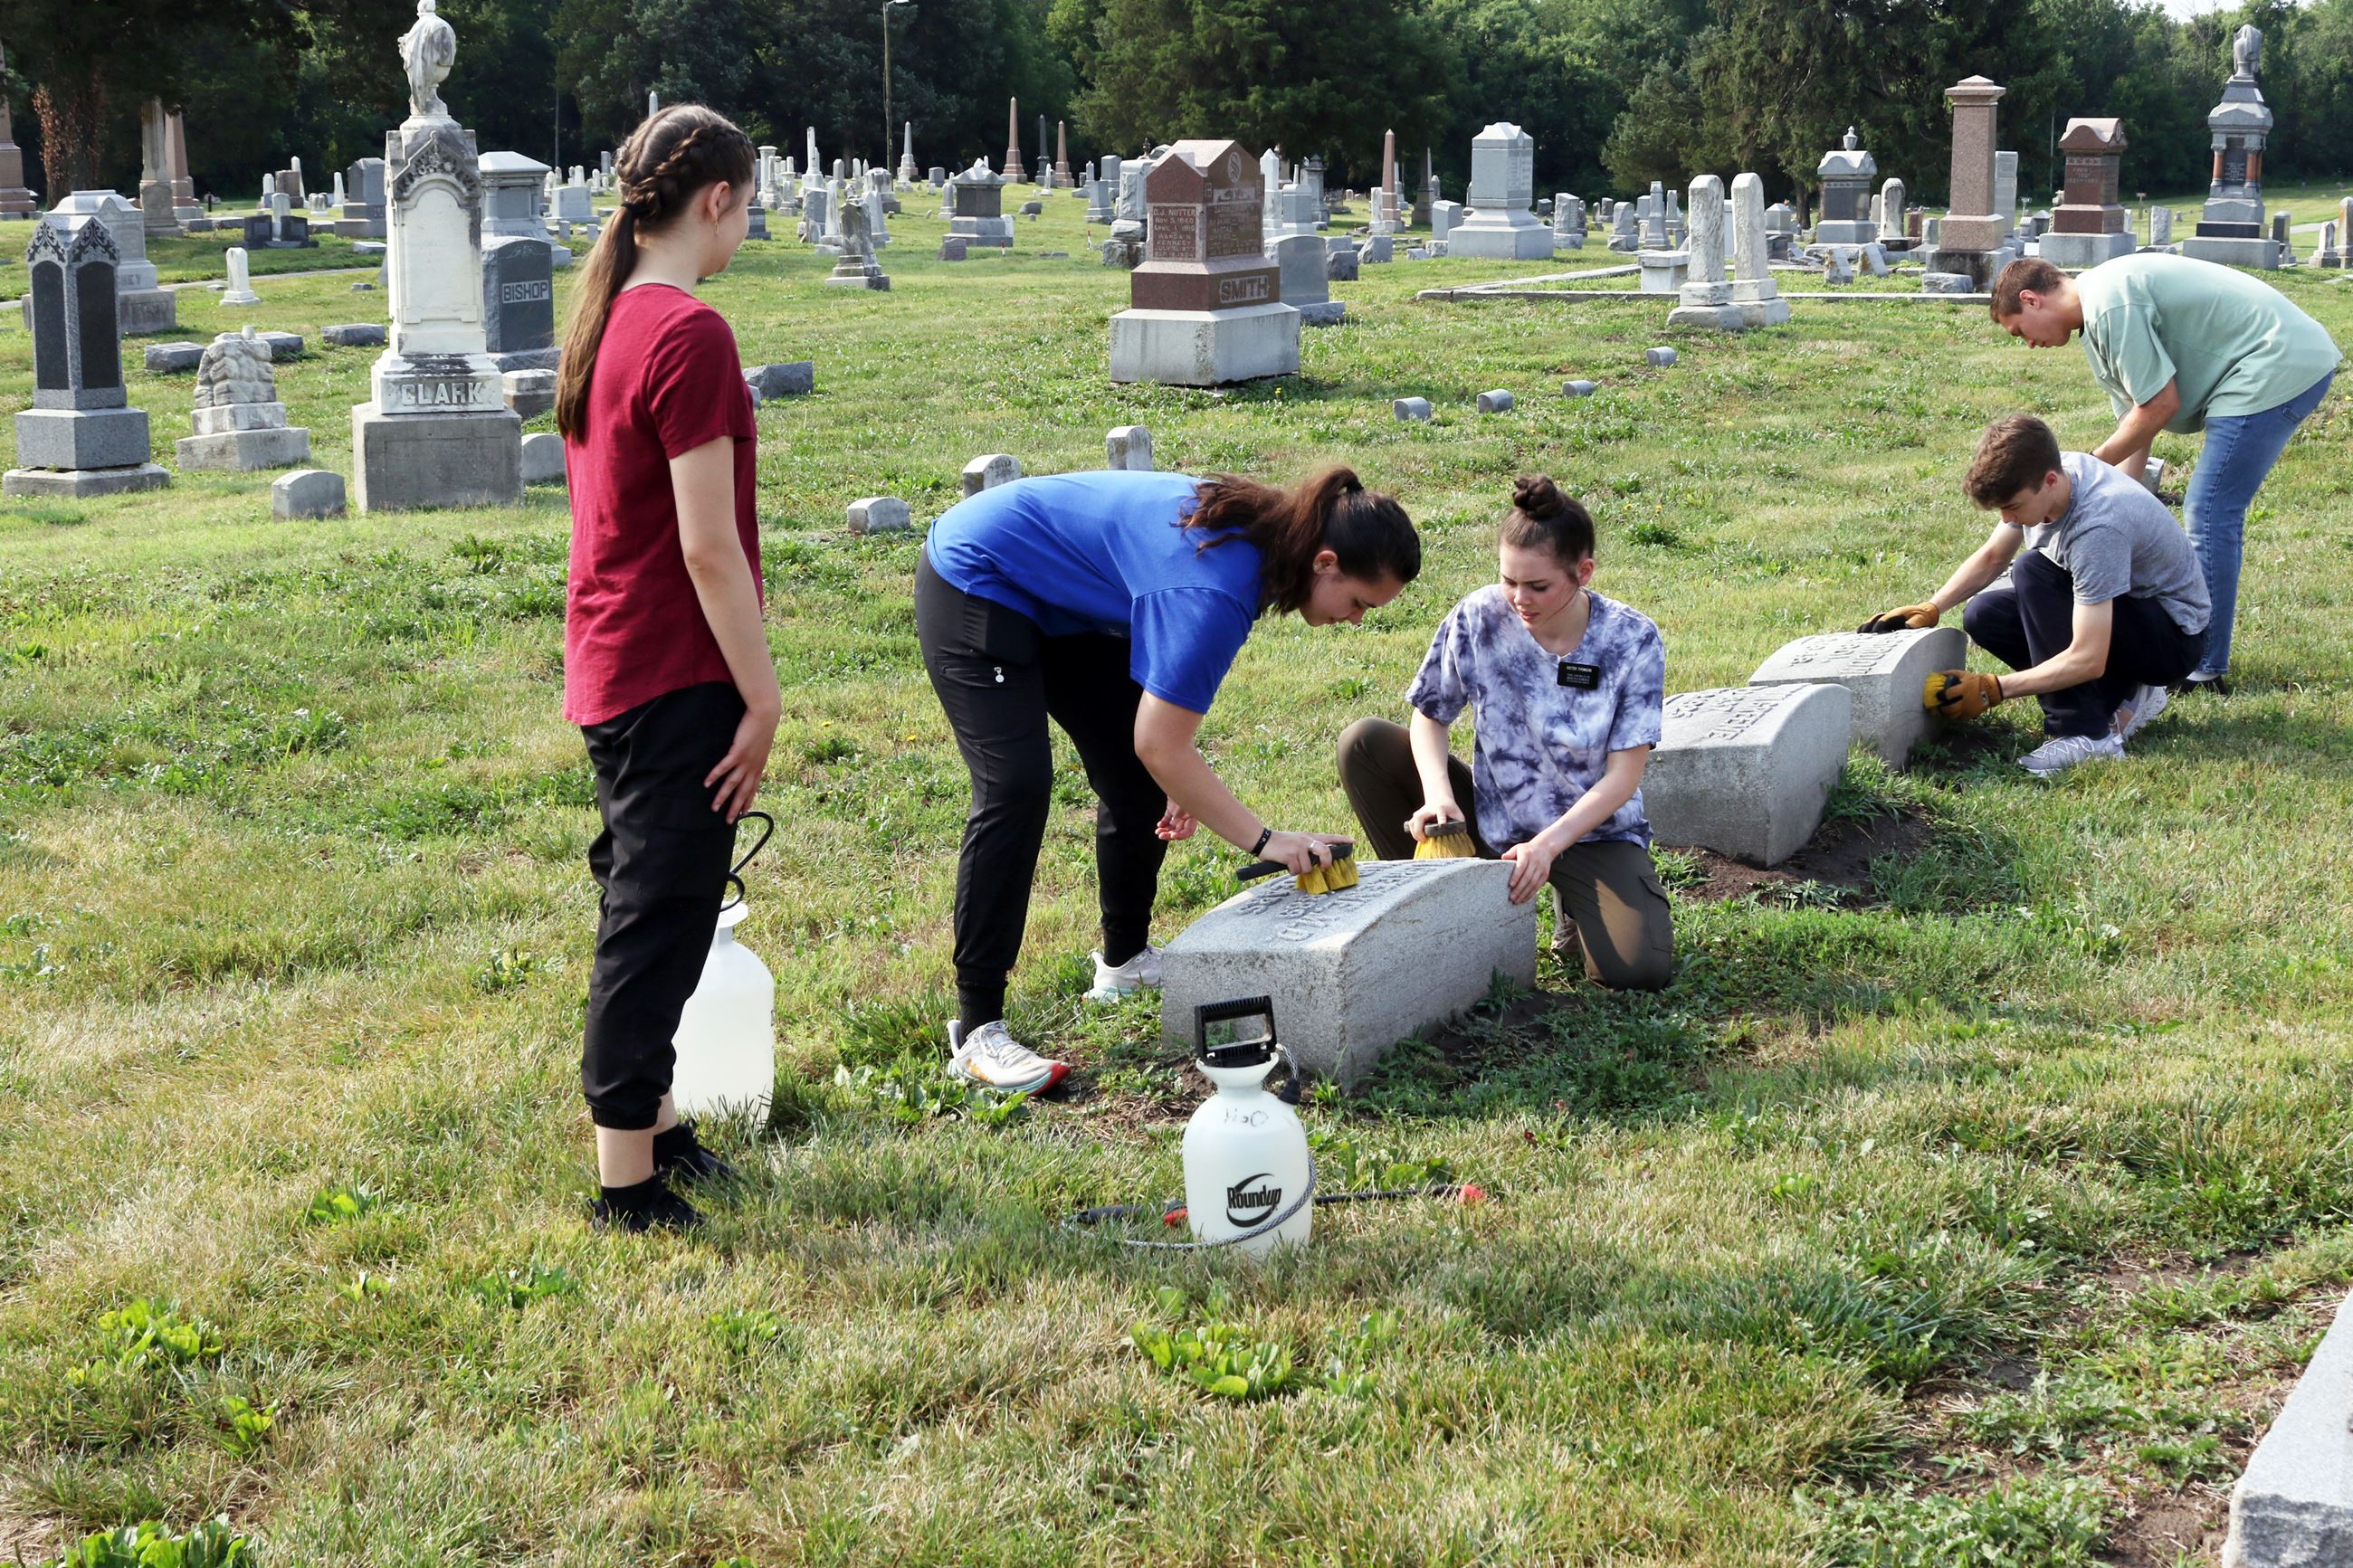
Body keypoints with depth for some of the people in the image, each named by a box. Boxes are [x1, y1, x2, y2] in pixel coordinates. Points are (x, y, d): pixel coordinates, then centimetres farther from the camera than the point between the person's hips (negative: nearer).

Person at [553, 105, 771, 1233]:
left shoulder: (601, 322, 10)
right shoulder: (690, 336, -18)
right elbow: (708, 546, -20)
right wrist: (763, 696, -14)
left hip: (608, 669, 9)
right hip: (677, 677, -9)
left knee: (646, 907, 20)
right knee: (659, 922, -1)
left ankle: (650, 1121, 33)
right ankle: (629, 1181, 7)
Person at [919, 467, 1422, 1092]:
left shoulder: (1265, 533, -6)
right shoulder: (1217, 588, -34)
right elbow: (1159, 745, -31)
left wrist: (1186, 779, -1)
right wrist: (1266, 840, -25)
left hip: (1059, 600, 10)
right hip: (974, 583, -10)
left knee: (1136, 778, 9)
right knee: (1016, 788, -21)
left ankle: (1125, 958, 27)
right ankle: (977, 1030, -21)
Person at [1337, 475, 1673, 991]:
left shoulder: (1633, 641, -17)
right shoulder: (1478, 620, -14)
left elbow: (1623, 777, -17)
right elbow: (1430, 718, -3)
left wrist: (1548, 844, -28)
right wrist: (1439, 795, -23)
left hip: (1593, 830, -2)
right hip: (1491, 819, 2)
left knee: (1639, 969, -27)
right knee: (1364, 742, -17)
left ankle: (1575, 905, 12)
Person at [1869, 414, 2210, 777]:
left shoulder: (2097, 526, -34)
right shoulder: (2037, 478, -11)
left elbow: (2087, 661, -35)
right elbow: (1991, 557, 7)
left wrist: (1993, 690, -32)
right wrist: (1930, 608, -7)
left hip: (2175, 638, -9)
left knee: (2033, 571, -28)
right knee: (1983, 616, -6)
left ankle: (2085, 733, -24)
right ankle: (2121, 698, 1)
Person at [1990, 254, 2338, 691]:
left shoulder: (2110, 305, -17)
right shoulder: (2100, 305, 16)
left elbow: (2160, 405, -15)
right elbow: (2134, 414, 17)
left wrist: (2091, 466, -3)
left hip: (2278, 368, -11)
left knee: (2210, 517, -8)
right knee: (2212, 514, 17)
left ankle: (2203, 671, -3)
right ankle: (2202, 650, 24)